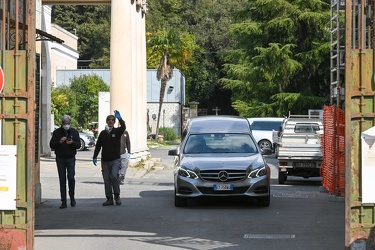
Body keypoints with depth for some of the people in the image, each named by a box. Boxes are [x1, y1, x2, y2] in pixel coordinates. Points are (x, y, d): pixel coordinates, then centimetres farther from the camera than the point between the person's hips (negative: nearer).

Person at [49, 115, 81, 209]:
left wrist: (72, 142, -17)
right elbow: (51, 145, -1)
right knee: (62, 180, 1)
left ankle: (72, 198, 10)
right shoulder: (57, 132, 5)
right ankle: (63, 202, 3)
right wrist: (60, 142, -18)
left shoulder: (74, 132, 8)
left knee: (71, 178, -10)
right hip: (60, 158, 0)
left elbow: (79, 145, 4)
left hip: (70, 158, 0)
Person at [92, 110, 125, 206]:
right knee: (106, 179, 3)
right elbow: (98, 146, 13)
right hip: (105, 160, 3)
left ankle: (117, 196, -6)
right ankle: (109, 199, 9)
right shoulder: (103, 133, 10)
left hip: (115, 159, -3)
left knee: (114, 175, -21)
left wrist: (120, 119, -36)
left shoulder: (117, 131, 2)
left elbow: (123, 127, -20)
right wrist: (95, 157, 7)